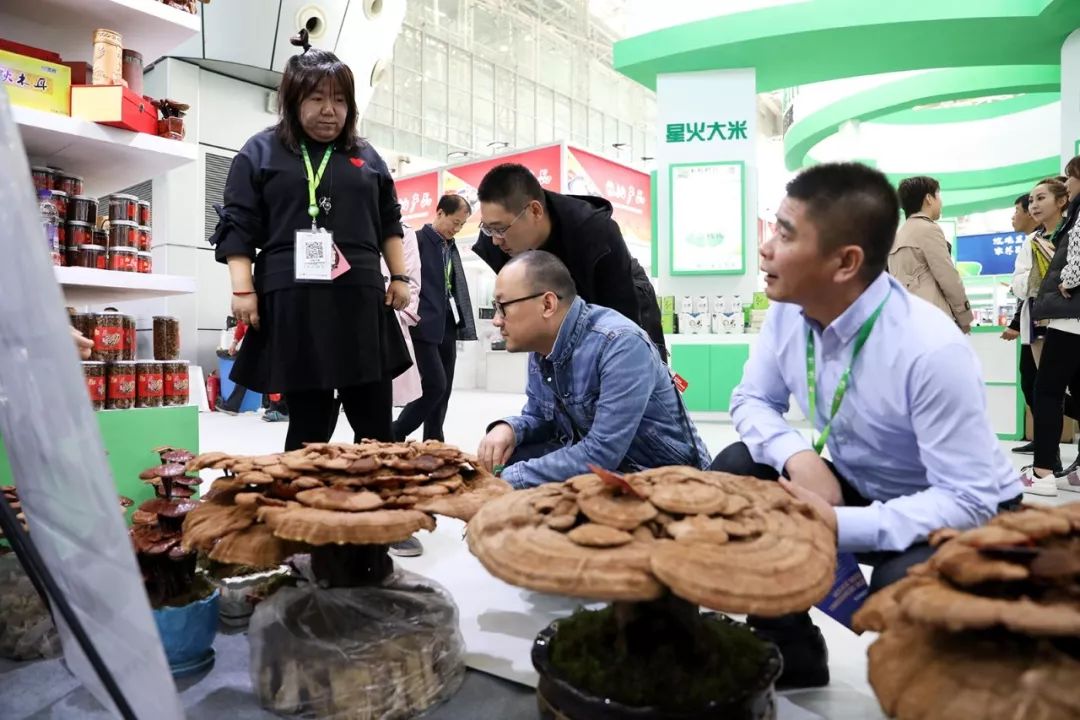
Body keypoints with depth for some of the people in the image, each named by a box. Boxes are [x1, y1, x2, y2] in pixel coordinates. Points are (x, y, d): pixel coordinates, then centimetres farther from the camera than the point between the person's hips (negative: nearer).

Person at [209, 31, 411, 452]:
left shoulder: (366, 157, 18)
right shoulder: (261, 152, 8)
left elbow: (390, 223, 21)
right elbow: (237, 226, 3)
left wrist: (399, 278, 11)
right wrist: (243, 289, -6)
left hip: (360, 300, 3)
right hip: (292, 303, -3)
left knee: (375, 421, 2)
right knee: (310, 423, 1)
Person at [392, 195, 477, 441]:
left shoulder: (452, 247, 17)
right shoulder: (417, 240, -5)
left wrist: (463, 326, 12)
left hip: (447, 328, 8)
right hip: (424, 327, -7)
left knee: (443, 390, 7)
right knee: (435, 386, -13)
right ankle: (394, 436, 3)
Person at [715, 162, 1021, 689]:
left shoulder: (932, 349, -32)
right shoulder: (788, 312, -14)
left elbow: (969, 501, -28)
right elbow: (753, 400, -4)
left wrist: (840, 526, -39)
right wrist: (798, 455, -26)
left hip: (962, 517, -5)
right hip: (855, 488, 6)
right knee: (733, 472, -15)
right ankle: (790, 656, 3)